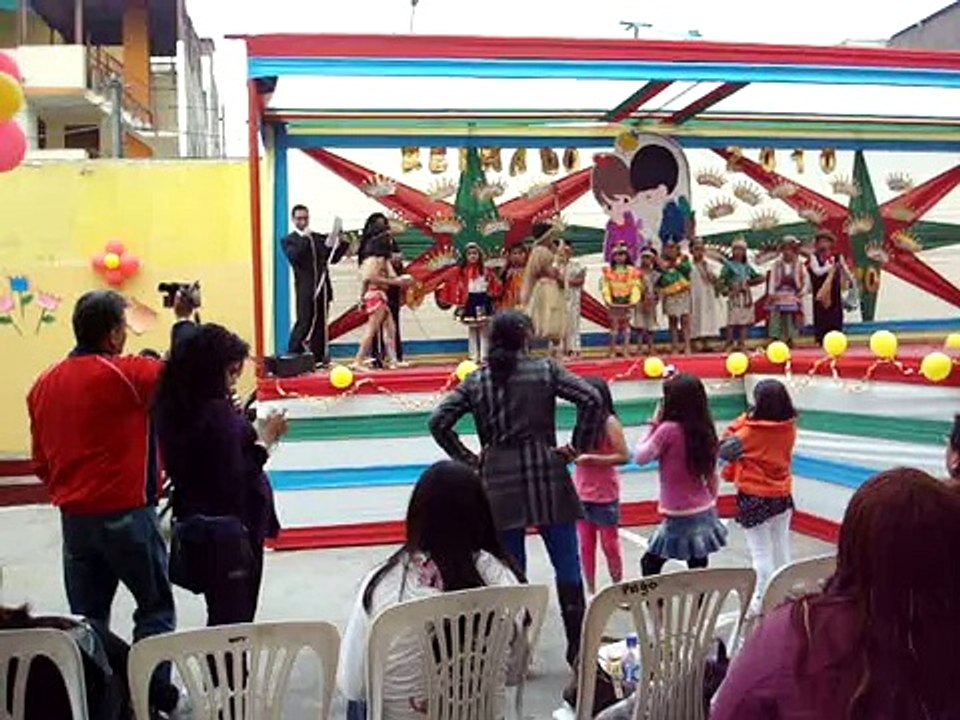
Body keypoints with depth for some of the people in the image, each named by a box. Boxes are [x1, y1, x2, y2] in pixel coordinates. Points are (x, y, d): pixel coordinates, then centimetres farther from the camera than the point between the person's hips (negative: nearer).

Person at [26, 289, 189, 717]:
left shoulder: (44, 385, 6)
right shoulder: (123, 374, -15)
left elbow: (40, 462, 11)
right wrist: (183, 320, 2)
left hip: (73, 517, 6)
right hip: (124, 514, -6)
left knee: (87, 616, 13)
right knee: (155, 606, 9)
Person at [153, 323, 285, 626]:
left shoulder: (171, 408, 5)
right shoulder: (218, 411, -20)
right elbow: (236, 478, -22)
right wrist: (265, 440, -10)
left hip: (195, 524, 9)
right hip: (231, 528, -8)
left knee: (220, 618, 18)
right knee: (236, 621, 1)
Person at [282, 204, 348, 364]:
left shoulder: (319, 238, 17)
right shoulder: (289, 240, 4)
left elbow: (333, 259, 16)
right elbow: (293, 257, -15)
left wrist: (341, 243, 2)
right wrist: (304, 238, -18)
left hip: (322, 287, 5)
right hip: (305, 289, -5)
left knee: (320, 324, 6)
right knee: (304, 323, -10)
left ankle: (318, 357, 11)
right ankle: (292, 356, -6)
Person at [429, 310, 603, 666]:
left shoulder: (475, 382, 4)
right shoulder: (545, 370, -1)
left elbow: (438, 422, -1)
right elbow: (592, 400, -10)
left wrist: (468, 459, 5)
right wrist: (576, 447, -2)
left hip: (499, 483, 2)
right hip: (547, 476, -2)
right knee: (566, 564, 7)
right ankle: (577, 647, 11)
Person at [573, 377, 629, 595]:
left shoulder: (610, 423, -12)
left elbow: (623, 456, -16)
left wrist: (591, 459, -22)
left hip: (604, 495, -5)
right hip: (581, 493, 5)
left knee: (610, 544, 9)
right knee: (586, 545, 10)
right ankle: (590, 590, 20)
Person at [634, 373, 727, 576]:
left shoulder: (668, 429, -17)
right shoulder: (705, 429, 2)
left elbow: (640, 457, -8)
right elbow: (712, 476, 10)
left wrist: (654, 425, -3)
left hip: (681, 517, -7)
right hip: (704, 514, 7)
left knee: (650, 564, 5)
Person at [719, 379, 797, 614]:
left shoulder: (751, 432, -21)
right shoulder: (790, 429, -6)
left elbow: (724, 451, -12)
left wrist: (739, 423, -9)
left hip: (755, 498, -5)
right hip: (783, 496, 5)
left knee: (761, 553, 5)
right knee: (781, 550, 18)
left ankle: (762, 601, 11)